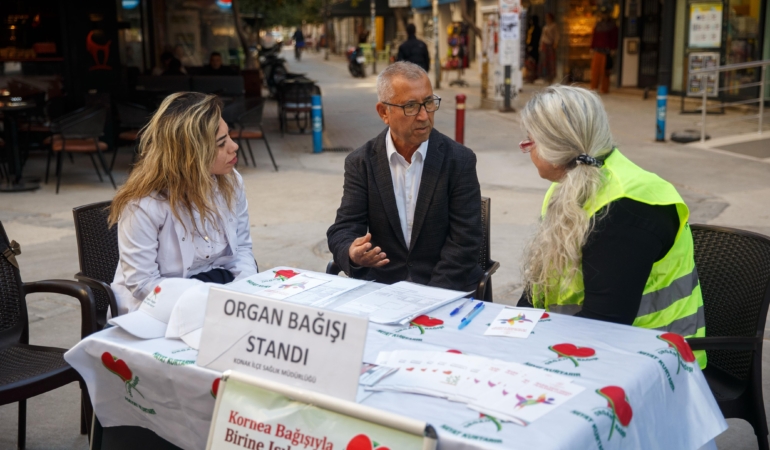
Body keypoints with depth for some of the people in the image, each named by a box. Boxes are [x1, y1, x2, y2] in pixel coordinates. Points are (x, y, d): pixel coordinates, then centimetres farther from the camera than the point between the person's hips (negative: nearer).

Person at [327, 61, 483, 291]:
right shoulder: (361, 163, 3)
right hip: (380, 287, 1)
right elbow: (343, 229, -1)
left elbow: (464, 242, -5)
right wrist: (352, 253, -25)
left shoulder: (459, 160, -2)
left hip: (445, 290, -1)